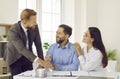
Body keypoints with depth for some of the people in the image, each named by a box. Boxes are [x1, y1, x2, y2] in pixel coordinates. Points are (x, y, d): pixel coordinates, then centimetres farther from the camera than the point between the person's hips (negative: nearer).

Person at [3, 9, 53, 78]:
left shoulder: (34, 27, -14)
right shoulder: (13, 31, -29)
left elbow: (38, 45, -7)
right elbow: (22, 49, -36)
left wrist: (42, 62, -14)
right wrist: (38, 60, -45)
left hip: (27, 57, 4)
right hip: (15, 58, -4)